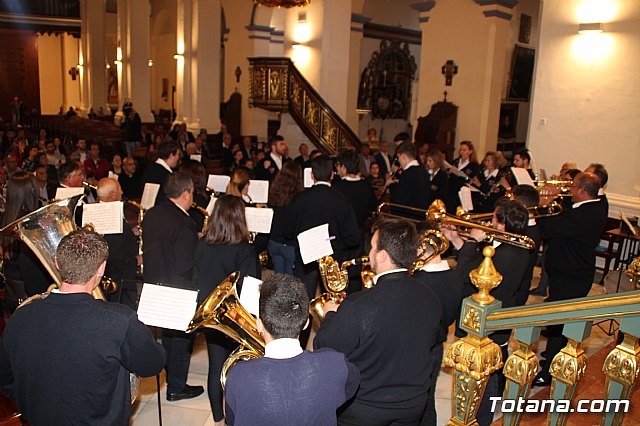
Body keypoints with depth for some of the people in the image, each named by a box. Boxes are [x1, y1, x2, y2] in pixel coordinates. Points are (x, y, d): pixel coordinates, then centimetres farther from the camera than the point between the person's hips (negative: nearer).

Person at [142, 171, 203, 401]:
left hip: (154, 282, 8)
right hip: (178, 287, -8)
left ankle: (170, 370, 46)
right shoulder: (183, 223, -26)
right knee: (182, 336, 8)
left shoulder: (151, 214, 0)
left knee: (169, 331, 26)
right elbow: (185, 265, -27)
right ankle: (176, 387, 20)